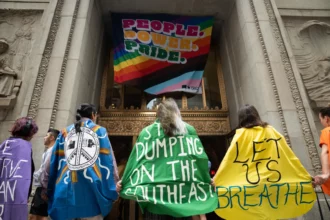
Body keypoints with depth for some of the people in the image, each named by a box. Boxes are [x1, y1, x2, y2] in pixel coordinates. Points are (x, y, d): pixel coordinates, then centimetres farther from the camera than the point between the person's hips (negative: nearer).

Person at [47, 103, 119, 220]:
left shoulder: (64, 133, 14)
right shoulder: (100, 131, 7)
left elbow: (54, 164, 12)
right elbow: (108, 162, 0)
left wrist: (49, 192, 17)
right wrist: (112, 191, 3)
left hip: (65, 190, 3)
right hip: (92, 190, -2)